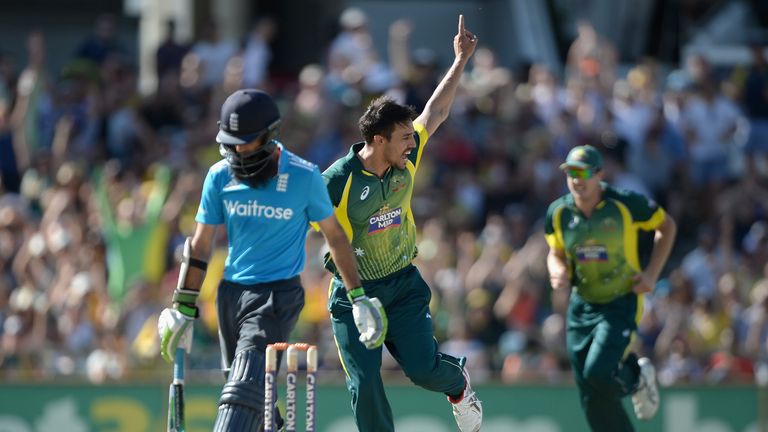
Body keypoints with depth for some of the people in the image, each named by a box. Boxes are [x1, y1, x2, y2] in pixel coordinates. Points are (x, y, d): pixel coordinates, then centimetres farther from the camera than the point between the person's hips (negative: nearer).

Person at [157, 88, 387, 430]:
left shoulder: (304, 178, -9)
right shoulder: (220, 177, 0)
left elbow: (334, 235, 4)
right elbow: (200, 245, 6)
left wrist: (359, 297, 6)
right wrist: (183, 309, 5)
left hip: (277, 296, -5)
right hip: (230, 292, 5)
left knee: (244, 391, -17)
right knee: (242, 385, 11)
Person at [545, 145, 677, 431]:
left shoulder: (626, 204, -14)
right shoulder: (559, 212, -2)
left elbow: (667, 226, 1)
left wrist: (652, 273, -7)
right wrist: (558, 271, -11)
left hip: (621, 303, -4)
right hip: (581, 306, 4)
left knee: (598, 375, -21)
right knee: (591, 399, 0)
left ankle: (636, 377, 13)